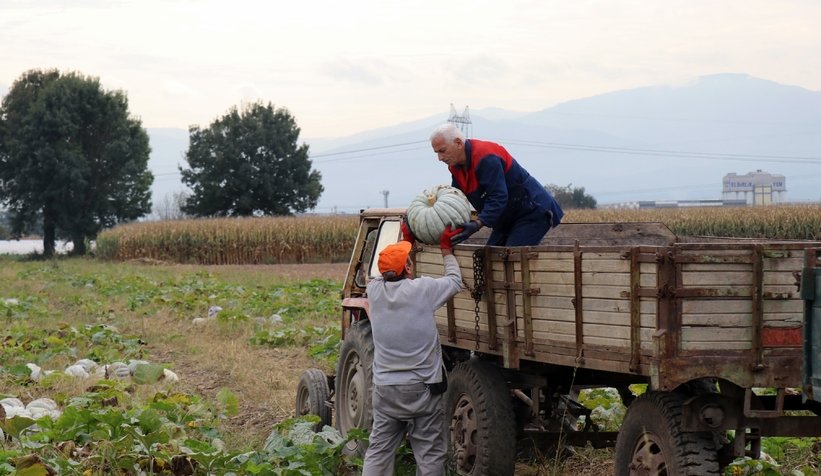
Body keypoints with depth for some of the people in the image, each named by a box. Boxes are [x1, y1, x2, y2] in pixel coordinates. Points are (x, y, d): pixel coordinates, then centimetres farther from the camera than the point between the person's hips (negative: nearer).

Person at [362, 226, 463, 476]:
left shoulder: (374, 290, -3)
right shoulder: (422, 289, -14)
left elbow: (391, 273, 21)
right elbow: (455, 282, 4)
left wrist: (407, 241, 26)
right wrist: (446, 250, 18)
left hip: (385, 388, 4)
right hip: (422, 389, -4)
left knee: (378, 451, 10)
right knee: (430, 455, 3)